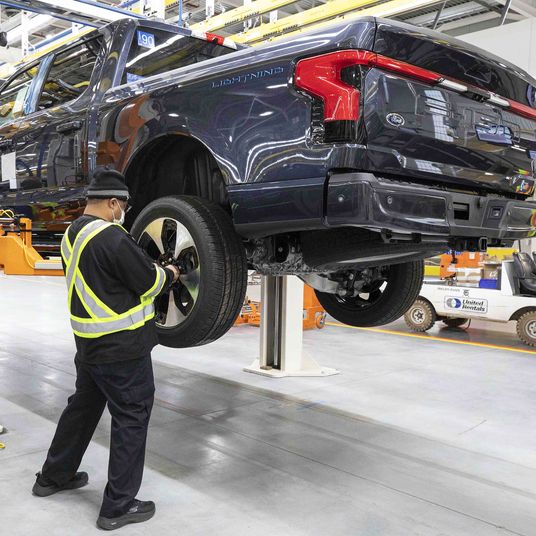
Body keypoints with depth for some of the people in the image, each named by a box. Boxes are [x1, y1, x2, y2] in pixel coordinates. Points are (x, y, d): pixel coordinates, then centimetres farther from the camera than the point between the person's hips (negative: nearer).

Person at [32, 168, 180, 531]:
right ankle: (118, 506, 11)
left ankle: (53, 477, 40)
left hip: (89, 343, 9)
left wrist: (153, 269, 11)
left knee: (83, 406, 25)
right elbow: (148, 282, -17)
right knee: (131, 418, 3)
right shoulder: (110, 237, -22)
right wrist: (169, 275, 4)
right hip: (121, 346, -9)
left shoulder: (73, 234, 8)